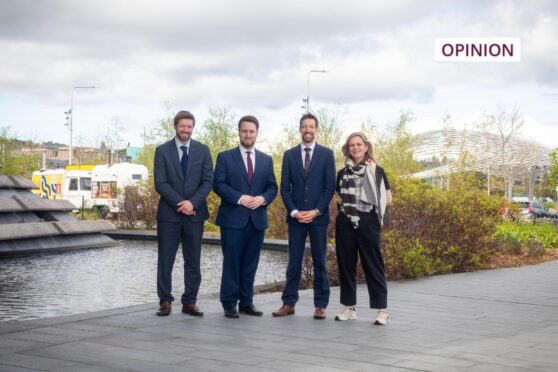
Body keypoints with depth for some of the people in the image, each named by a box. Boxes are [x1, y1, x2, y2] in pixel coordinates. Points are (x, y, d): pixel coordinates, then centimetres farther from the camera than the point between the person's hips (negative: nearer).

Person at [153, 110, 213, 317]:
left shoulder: (203, 150, 6)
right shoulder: (162, 150, 1)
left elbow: (208, 181, 0)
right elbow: (160, 183, -6)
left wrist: (192, 202, -14)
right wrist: (180, 204, -15)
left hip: (195, 213, 2)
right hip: (169, 214, -1)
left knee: (193, 261, 5)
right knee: (165, 260, 2)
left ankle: (189, 302, 12)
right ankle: (165, 301, 11)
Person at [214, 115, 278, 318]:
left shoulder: (266, 160, 14)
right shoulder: (225, 157, 3)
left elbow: (272, 187, 11)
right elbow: (218, 185, -5)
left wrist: (263, 198, -10)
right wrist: (239, 198, -16)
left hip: (257, 219, 4)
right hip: (233, 218, -3)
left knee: (250, 264, 7)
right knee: (232, 263, -2)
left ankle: (246, 302, 14)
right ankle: (229, 304, 5)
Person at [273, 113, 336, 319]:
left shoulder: (326, 154, 3)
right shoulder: (289, 155, 7)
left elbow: (330, 187, -2)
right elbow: (285, 188, 4)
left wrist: (316, 211, -10)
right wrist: (294, 211, -8)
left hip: (318, 216, -1)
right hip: (295, 216, 1)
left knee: (320, 261, 4)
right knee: (294, 261, 4)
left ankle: (320, 305, 9)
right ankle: (289, 303, 9)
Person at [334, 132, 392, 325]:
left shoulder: (376, 171, 2)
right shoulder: (342, 173, 11)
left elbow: (388, 199, 3)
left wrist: (372, 201, -1)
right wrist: (346, 204, 4)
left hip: (367, 222, -3)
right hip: (345, 222, 4)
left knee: (373, 265, -3)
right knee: (346, 265, 6)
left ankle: (382, 310, 0)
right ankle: (349, 307, 15)